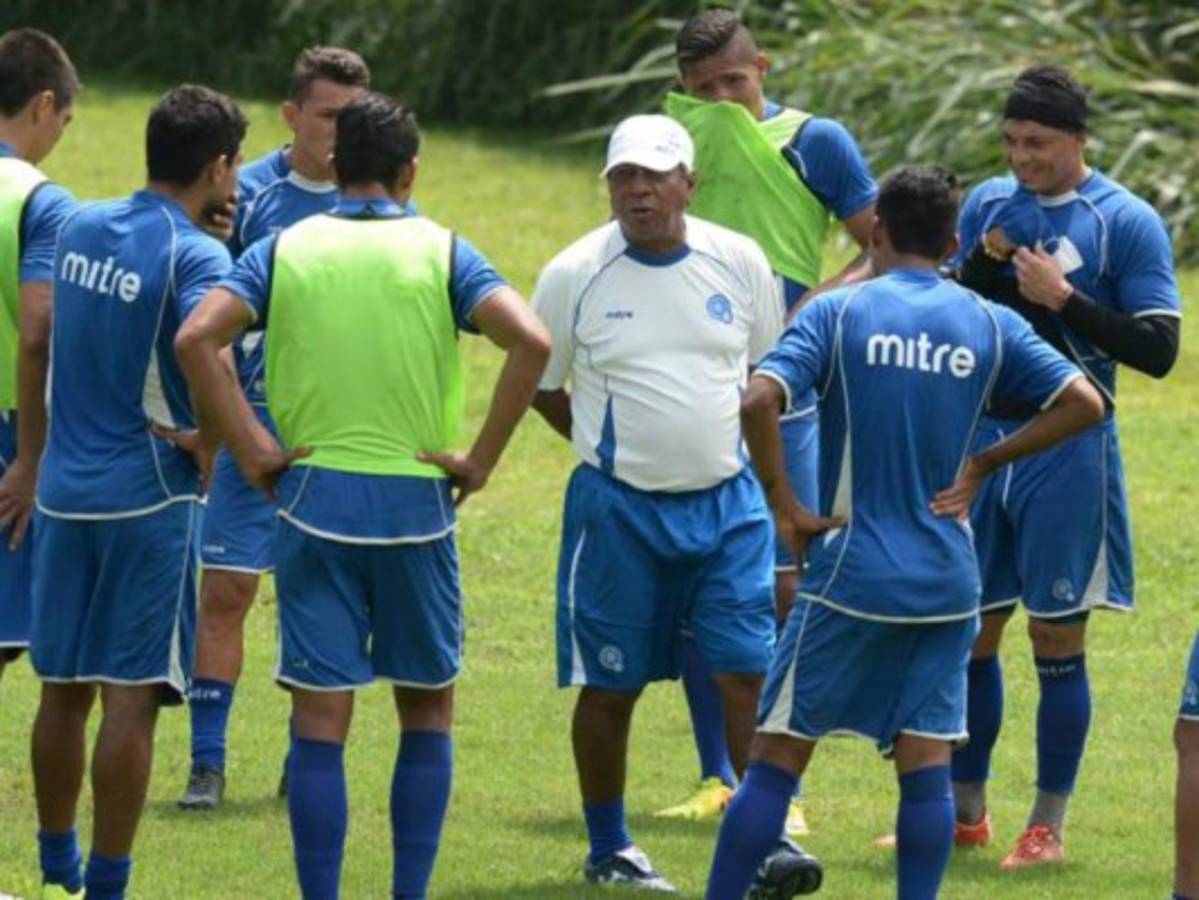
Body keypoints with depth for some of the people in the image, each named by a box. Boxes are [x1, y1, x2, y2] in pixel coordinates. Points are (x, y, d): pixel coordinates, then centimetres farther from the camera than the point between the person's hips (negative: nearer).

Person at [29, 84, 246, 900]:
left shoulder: (80, 228, 7)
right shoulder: (195, 256, -14)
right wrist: (215, 438, -19)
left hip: (65, 486, 6)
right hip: (150, 492, -6)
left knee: (65, 688, 15)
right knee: (132, 695, -3)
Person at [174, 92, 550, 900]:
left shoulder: (284, 249, 3)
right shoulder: (441, 251, 0)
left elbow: (197, 338, -10)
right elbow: (531, 341, -14)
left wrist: (250, 450, -5)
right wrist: (481, 460, -7)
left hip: (314, 497, 0)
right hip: (416, 502, 0)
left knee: (320, 724, 2)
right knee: (428, 711, 15)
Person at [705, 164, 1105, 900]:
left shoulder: (838, 313, -4)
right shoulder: (989, 324, 5)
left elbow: (759, 402, -18)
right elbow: (1083, 404, 2)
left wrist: (784, 506, -8)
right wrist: (985, 462, 6)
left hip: (853, 572, -3)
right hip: (947, 583, 3)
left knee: (778, 755, 2)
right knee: (927, 763, 4)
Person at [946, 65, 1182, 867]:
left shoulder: (1127, 223, -7)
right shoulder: (989, 204, 7)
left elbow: (1158, 349, -11)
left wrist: (1063, 298, -19)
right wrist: (981, 262, -9)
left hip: (1065, 448, -4)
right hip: (980, 441, 4)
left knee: (1058, 642, 1)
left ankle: (1048, 828, 9)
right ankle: (965, 812, 20)